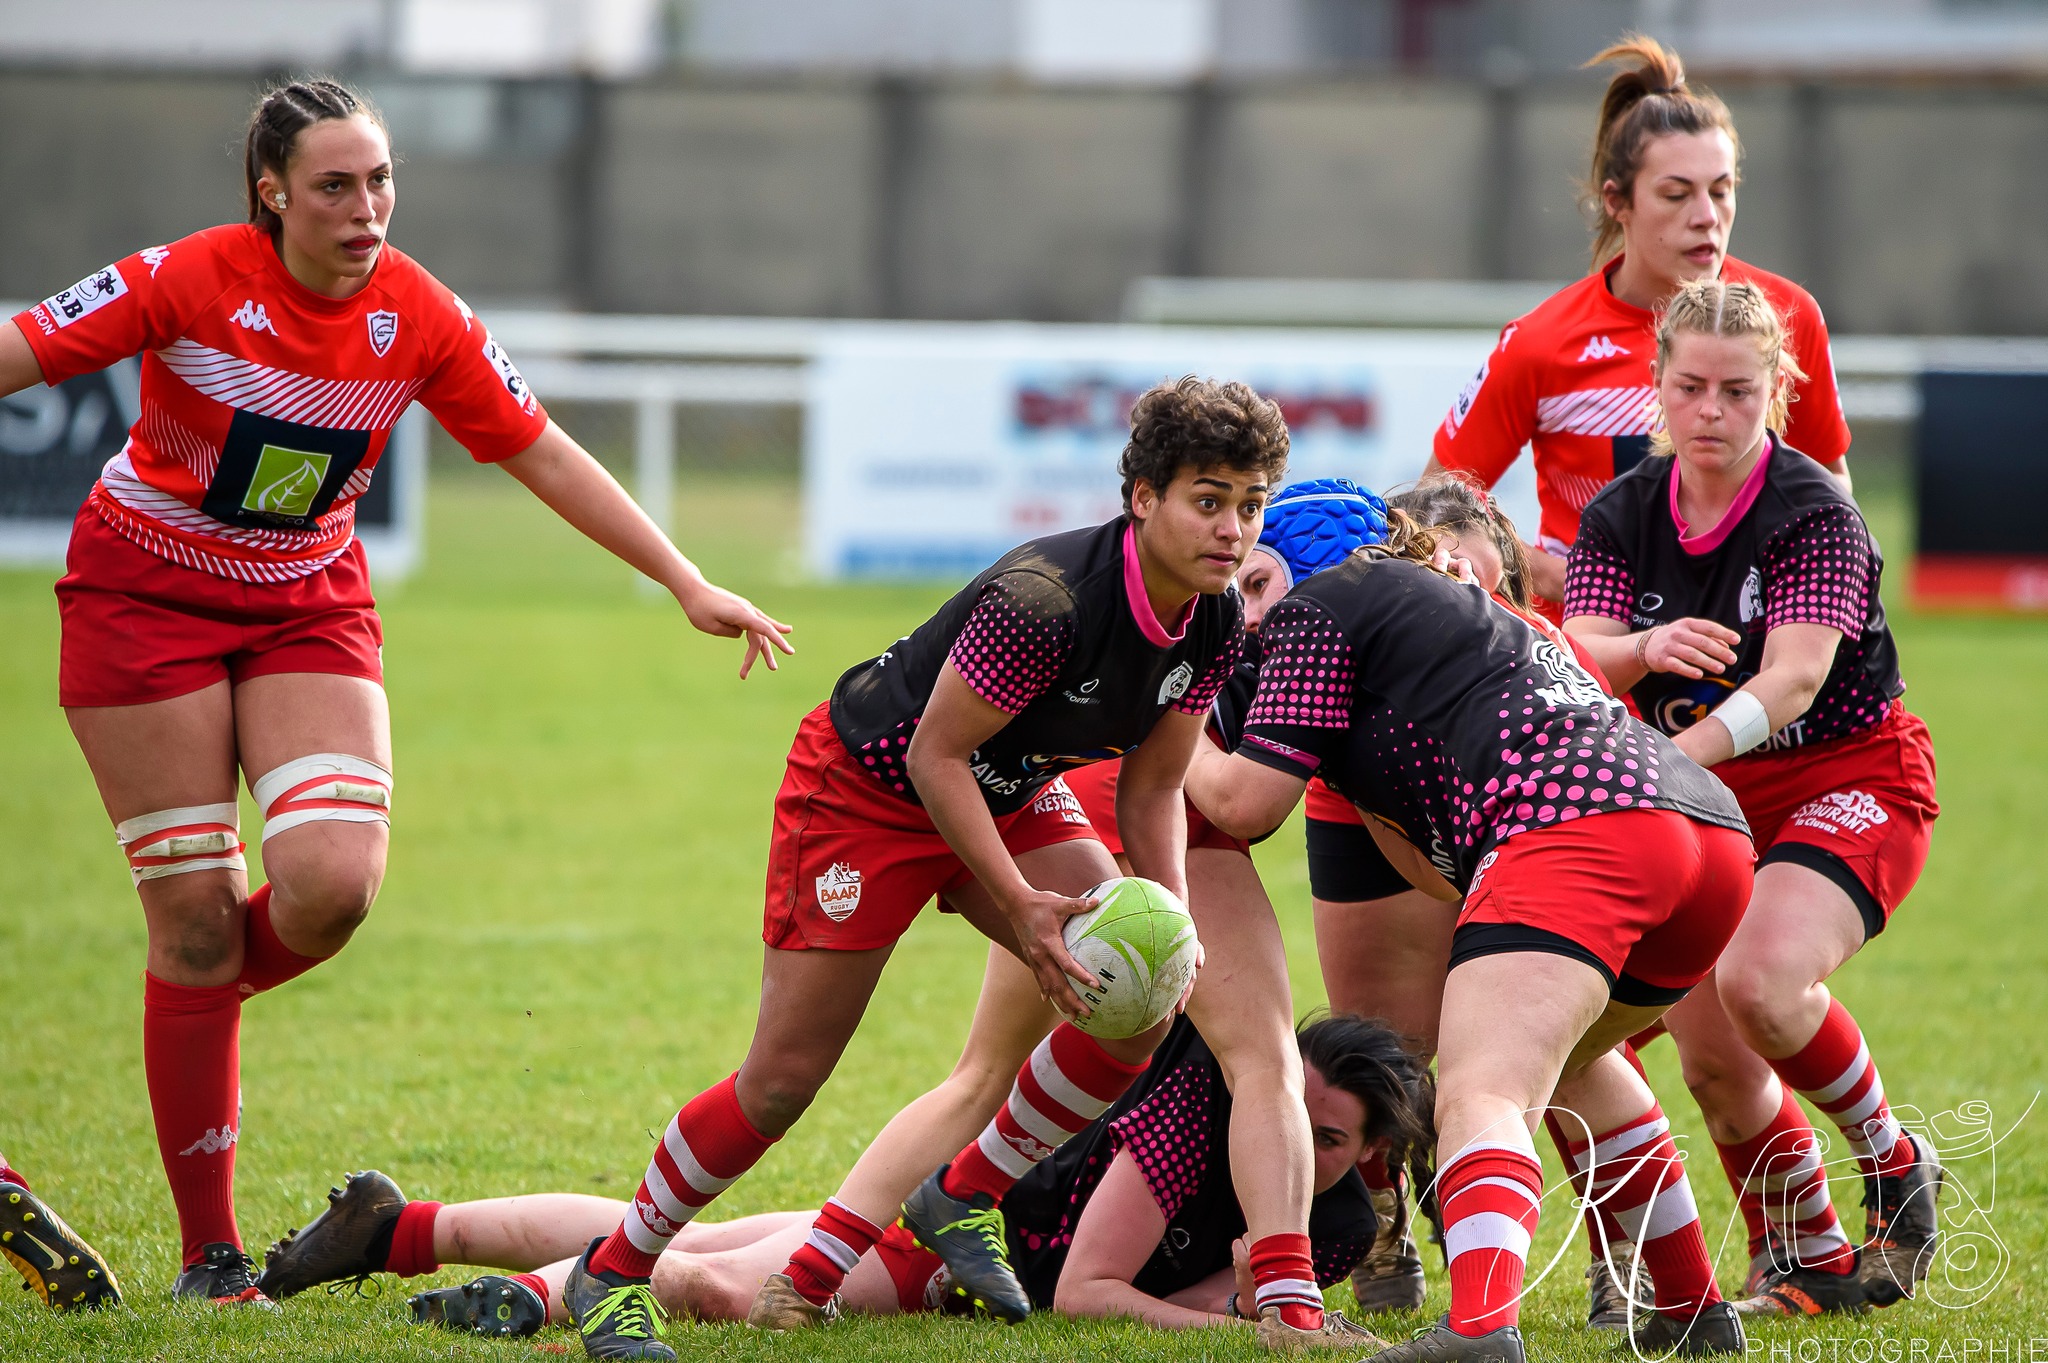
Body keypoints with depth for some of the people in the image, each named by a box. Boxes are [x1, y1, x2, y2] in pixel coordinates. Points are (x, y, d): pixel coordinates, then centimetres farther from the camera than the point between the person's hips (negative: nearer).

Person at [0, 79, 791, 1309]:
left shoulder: (421, 319, -9)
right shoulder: (189, 283, -19)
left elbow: (547, 458, 0)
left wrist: (688, 583, -1)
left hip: (308, 605, 3)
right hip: (146, 594, -3)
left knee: (333, 884, -19)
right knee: (196, 912, -6)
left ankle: (200, 1012, 17)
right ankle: (209, 1256, 3)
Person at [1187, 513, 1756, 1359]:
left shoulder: (1318, 606, 13)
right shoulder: (1463, 609, 38)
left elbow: (1247, 803, 8)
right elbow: (1450, 878, 35)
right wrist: (1362, 790, 43)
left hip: (1569, 824, -9)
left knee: (1479, 1099, -22)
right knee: (1567, 1058, 33)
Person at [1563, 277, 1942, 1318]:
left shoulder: (1814, 514, -17)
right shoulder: (1621, 517, -1)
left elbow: (1793, 679, -30)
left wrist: (1684, 752, -46)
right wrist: (1648, 651, -38)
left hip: (1851, 779, -5)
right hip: (1708, 803, 5)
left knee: (1757, 981, -30)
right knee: (1712, 1059, -6)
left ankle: (1893, 1162, -4)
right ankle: (1806, 1265, 17)